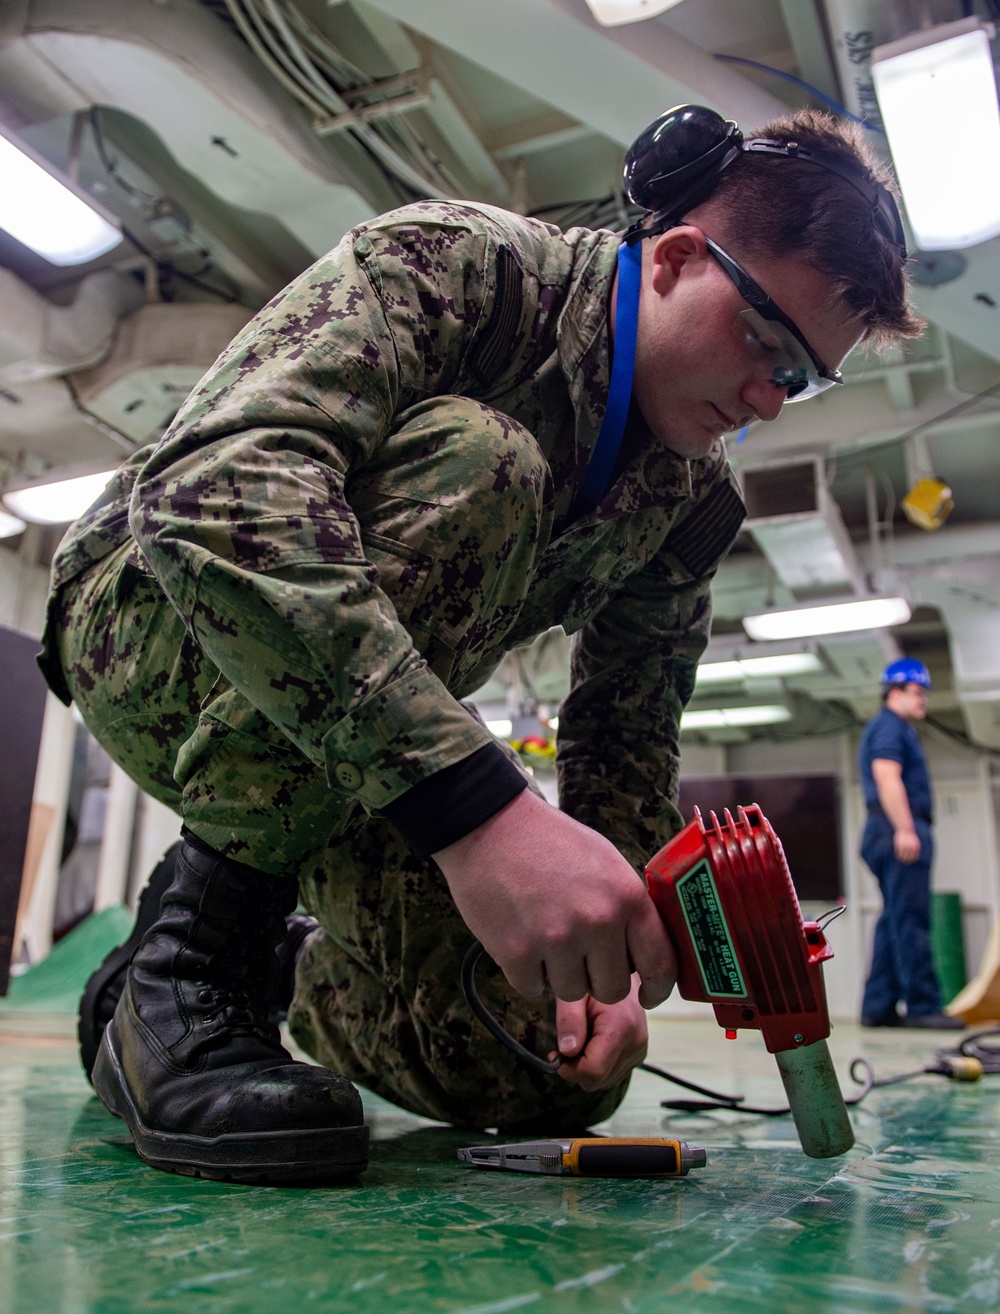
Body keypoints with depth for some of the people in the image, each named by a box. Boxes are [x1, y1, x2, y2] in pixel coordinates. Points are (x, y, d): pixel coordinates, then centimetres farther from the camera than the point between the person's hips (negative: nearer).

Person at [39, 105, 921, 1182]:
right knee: (471, 464, -32)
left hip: (366, 755, 6)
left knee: (552, 1074, -6)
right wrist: (478, 802, -49)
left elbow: (627, 736, 2)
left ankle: (315, 991, 28)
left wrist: (608, 951, -16)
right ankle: (196, 955, -22)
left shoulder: (691, 498, -1)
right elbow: (216, 483, -38)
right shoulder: (449, 263, -21)